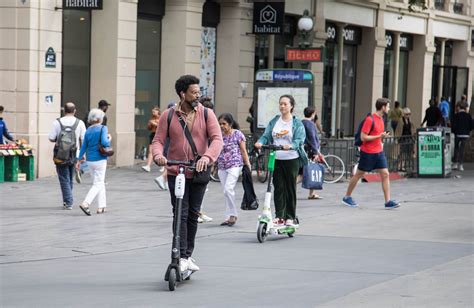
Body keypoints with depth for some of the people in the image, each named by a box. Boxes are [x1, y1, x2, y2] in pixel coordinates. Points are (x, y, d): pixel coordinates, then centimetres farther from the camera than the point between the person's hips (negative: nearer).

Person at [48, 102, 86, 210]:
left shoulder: (57, 122, -7)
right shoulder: (80, 123, -3)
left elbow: (51, 138, -6)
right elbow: (84, 139, -3)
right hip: (74, 155, 2)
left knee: (64, 179, 2)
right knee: (70, 179, 16)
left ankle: (68, 202, -5)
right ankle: (67, 201, 24)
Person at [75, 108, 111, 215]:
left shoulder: (88, 130, 6)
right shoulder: (103, 128, -10)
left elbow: (84, 146, 8)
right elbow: (104, 142, -22)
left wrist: (79, 160, 14)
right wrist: (109, 140, 0)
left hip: (90, 160, 6)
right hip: (100, 160, -6)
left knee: (100, 183, 18)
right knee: (97, 184, -3)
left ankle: (101, 207, 17)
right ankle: (85, 203, -20)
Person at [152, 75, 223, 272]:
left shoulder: (206, 114, -1)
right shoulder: (168, 115, 0)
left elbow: (217, 139, -11)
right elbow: (158, 140, -1)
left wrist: (207, 157, -29)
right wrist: (158, 155, -24)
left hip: (199, 173, 1)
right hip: (176, 173, -1)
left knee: (193, 214, 10)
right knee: (180, 214, -7)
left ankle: (188, 255, 23)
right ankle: (182, 257, -8)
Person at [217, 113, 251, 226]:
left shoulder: (237, 134, -2)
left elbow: (243, 151, 0)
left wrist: (248, 165, -2)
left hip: (234, 165, -5)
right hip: (222, 167, 5)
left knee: (228, 189, -18)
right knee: (226, 191, 6)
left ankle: (233, 214, -7)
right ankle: (229, 217, 13)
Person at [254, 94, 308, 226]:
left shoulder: (297, 123, 0)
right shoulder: (274, 121, 10)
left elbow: (300, 140, -11)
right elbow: (266, 135, 3)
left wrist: (290, 145, -31)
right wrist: (260, 142, -19)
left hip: (291, 159, -3)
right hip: (276, 159, 3)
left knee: (290, 188, 2)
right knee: (278, 188, 1)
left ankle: (290, 217, 8)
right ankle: (279, 216, 4)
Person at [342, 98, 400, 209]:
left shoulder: (381, 119, 10)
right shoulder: (370, 119, -17)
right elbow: (363, 137, -20)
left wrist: (383, 137, 11)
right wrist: (379, 136, -22)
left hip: (379, 152, 7)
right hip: (367, 153, -7)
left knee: (385, 174, -3)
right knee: (359, 174, 6)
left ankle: (388, 201, -5)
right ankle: (347, 197, 21)